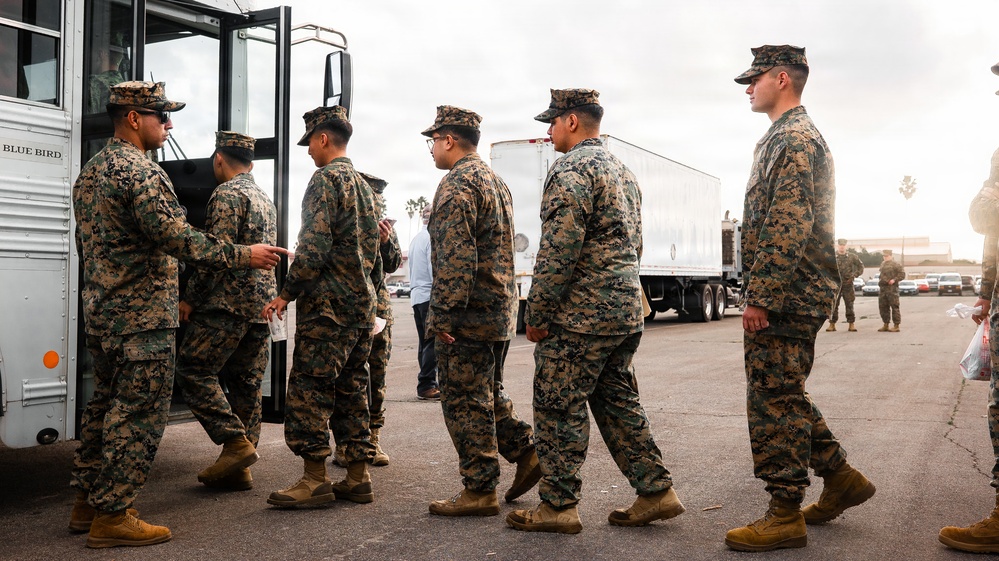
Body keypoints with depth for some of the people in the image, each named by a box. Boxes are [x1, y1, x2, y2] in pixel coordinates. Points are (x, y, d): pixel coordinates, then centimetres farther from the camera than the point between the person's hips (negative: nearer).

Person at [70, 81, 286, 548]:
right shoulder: (140, 171, -15)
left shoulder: (90, 173, 16)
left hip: (101, 314, 10)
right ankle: (111, 517, 3)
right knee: (138, 416, -3)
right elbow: (178, 240, -24)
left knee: (105, 406, 17)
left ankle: (87, 504, 26)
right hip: (142, 317, -10)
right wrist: (244, 255, -19)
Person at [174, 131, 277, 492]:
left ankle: (236, 442, -12)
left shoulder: (226, 194, -7)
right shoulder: (266, 201, 21)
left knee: (193, 370, -4)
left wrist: (190, 298, -10)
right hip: (262, 305, 9)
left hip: (228, 303, -9)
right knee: (246, 384, 8)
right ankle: (238, 469, 11)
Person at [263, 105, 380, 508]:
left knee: (309, 388, -3)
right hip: (362, 299, 9)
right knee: (352, 387, 11)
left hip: (327, 303, -9)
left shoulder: (326, 178, -10)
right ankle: (358, 477, 14)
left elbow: (314, 246, -19)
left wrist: (286, 294, -14)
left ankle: (315, 478, 0)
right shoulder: (363, 184, 18)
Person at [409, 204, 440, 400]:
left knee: (425, 342, 12)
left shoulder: (416, 238, 16)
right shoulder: (432, 238, -10)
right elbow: (435, 270, -15)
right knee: (433, 343, -6)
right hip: (430, 295, -9)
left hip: (417, 295, 9)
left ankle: (426, 385, 15)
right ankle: (426, 385, -6)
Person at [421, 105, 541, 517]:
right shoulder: (496, 181, 17)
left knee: (465, 403, -1)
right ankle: (527, 452, 19)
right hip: (501, 313, 10)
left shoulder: (456, 185, -14)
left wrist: (442, 315, -21)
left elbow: (456, 259, -23)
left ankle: (479, 491, 6)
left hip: (468, 315, -10)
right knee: (489, 394, 21)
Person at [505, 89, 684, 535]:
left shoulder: (571, 171, -12)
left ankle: (557, 506, 7)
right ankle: (656, 492, 18)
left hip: (580, 315, -9)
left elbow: (558, 252, -20)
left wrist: (536, 314, -13)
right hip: (627, 312, 9)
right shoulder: (623, 171, 18)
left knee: (559, 408, 0)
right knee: (618, 402, 15)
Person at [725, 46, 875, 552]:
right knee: (784, 397, 18)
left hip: (783, 299, -11)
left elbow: (787, 227, -22)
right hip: (791, 297, 11)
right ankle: (840, 478, 27)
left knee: (775, 402, -4)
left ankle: (785, 515, 5)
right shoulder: (788, 137, 20)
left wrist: (760, 298, -23)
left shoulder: (794, 139, -13)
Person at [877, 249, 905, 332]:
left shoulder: (895, 264, -5)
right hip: (882, 288, 8)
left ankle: (896, 326, -3)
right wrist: (880, 282, 17)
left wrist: (894, 279, -18)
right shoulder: (883, 263, 17)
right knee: (883, 307, 9)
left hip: (892, 288, -8)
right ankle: (886, 325, 17)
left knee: (894, 307, -5)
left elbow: (902, 274, -8)